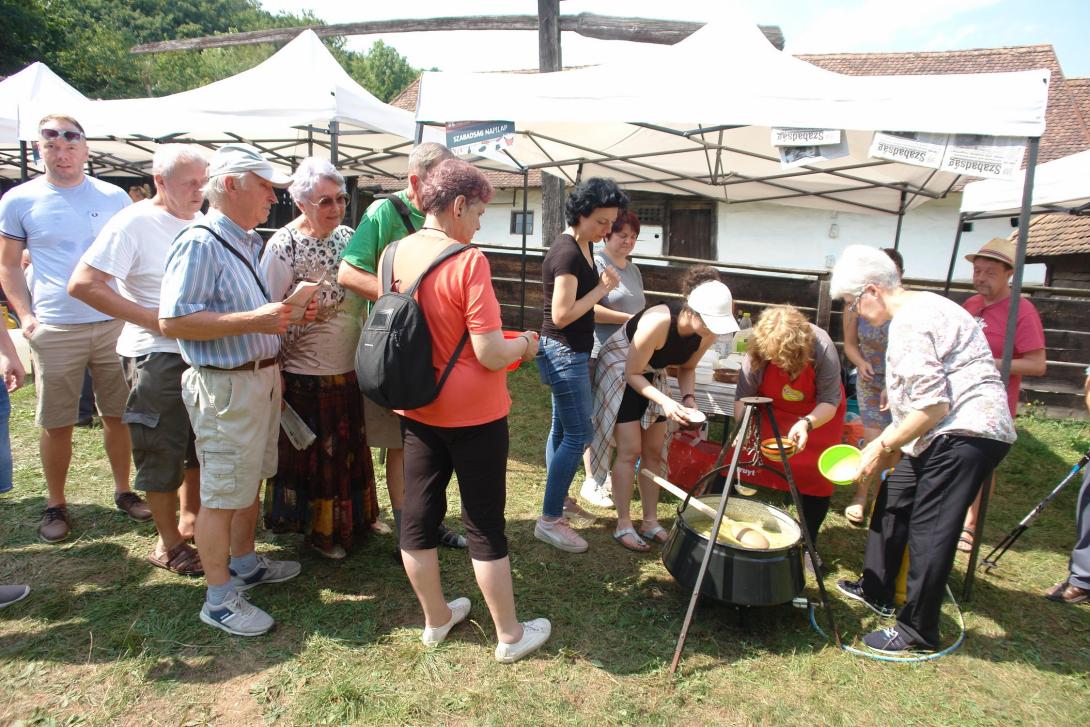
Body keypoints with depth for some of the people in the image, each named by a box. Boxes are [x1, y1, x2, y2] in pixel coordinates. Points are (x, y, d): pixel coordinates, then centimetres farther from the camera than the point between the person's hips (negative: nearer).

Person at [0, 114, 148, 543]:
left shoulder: (114, 197, 7)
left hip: (115, 324, 1)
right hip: (55, 330, -1)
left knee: (118, 414, 9)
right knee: (56, 424, 5)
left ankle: (123, 491, 25)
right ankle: (56, 505, 21)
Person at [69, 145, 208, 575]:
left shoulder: (201, 223, 7)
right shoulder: (133, 224, -13)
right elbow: (83, 285, -19)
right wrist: (155, 320, -20)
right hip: (156, 356, -7)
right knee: (162, 454, 4)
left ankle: (191, 521, 37)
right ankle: (169, 544, 20)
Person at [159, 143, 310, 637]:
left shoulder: (248, 242, 12)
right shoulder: (200, 244, -18)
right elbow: (172, 321, -24)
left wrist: (283, 313, 4)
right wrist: (251, 321, -28)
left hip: (262, 375, 10)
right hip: (225, 385, -9)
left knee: (251, 479, 21)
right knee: (221, 493, 2)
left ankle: (245, 564, 38)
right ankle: (219, 598, 15)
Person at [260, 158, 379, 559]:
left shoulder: (348, 236, 3)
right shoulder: (283, 246, -14)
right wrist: (274, 375, -15)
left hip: (349, 370, 6)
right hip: (306, 374, -6)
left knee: (350, 449, 19)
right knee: (312, 454, 9)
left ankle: (354, 518, 37)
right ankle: (318, 529, 27)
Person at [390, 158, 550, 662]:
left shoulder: (395, 255, 1)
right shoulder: (468, 261, -20)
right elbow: (490, 354, -22)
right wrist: (524, 345, -2)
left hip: (416, 408, 6)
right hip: (472, 412, -6)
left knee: (419, 512, 14)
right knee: (485, 522, 5)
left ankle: (435, 619, 32)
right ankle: (510, 635, 21)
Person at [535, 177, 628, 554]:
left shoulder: (585, 246, 9)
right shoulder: (566, 252, -21)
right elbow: (561, 315, -24)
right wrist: (602, 288, -18)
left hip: (572, 353, 10)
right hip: (563, 353, -10)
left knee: (562, 430, 18)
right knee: (577, 435, -6)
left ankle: (558, 499, 32)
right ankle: (549, 520, 2)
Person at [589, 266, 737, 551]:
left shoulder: (708, 332, -18)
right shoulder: (658, 322, -37)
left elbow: (687, 367, 2)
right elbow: (632, 373, -26)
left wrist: (688, 397, -16)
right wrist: (664, 402, -37)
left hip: (652, 376, 6)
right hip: (619, 372, -6)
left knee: (654, 451, 7)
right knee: (630, 451, -9)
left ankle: (650, 522, 18)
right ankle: (623, 525, 2)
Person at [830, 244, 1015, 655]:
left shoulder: (910, 324, -18)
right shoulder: (919, 309, 16)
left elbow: (933, 405, -23)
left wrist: (884, 447, -12)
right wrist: (888, 442, 18)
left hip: (966, 433, -11)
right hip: (951, 433, 11)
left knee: (929, 530, -3)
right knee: (893, 503, 16)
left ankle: (918, 630, 10)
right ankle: (876, 592, 31)